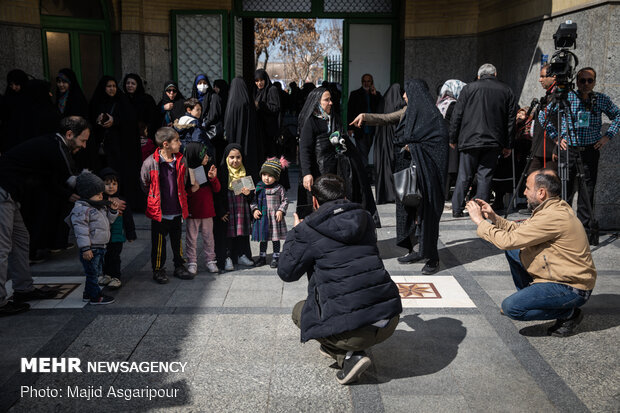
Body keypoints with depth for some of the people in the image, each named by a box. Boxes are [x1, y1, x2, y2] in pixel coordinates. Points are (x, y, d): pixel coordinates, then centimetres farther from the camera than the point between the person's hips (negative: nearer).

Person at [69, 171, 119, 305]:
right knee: (92, 273, -1)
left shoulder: (101, 207, 12)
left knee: (96, 272, 18)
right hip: (90, 249, -10)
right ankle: (96, 297, 7)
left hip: (100, 247, 10)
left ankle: (88, 293, 32)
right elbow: (81, 230, -21)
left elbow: (108, 220, 24)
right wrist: (85, 248, -23)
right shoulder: (81, 209, -18)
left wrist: (113, 210, 5)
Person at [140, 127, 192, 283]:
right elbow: (145, 186, 0)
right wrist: (156, 199, 6)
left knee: (177, 241, 16)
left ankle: (179, 267, 31)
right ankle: (158, 270, 24)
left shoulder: (181, 161, 0)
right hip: (159, 212, -4)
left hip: (177, 211, 4)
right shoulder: (150, 163, -15)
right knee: (158, 242, 8)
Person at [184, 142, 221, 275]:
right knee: (191, 237, 7)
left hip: (207, 210, 3)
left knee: (208, 236, 11)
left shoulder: (208, 169, 3)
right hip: (192, 211, -3)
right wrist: (191, 190, -24)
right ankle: (192, 262, 17)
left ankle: (210, 260, 21)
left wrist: (213, 178, -13)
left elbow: (217, 189, 4)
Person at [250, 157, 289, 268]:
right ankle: (262, 257, 25)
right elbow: (253, 200, 8)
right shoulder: (258, 188, 2)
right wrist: (255, 209, -7)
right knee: (263, 238, 12)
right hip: (262, 217, 3)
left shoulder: (279, 188, -5)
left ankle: (275, 258, 17)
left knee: (275, 238, 6)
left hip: (275, 217, -2)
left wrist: (281, 211, -11)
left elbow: (285, 200, 0)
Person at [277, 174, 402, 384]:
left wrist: (294, 233, 20)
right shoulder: (364, 218, 12)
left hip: (354, 329, -6)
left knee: (299, 311, 23)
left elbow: (286, 272, 7)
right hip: (389, 320, 6)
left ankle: (348, 356, 4)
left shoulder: (307, 231, -3)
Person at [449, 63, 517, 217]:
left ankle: (457, 209, 7)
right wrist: (508, 145, 13)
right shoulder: (506, 91, 9)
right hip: (493, 142, 1)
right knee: (485, 176, 5)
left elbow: (457, 115, 2)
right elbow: (511, 120, 9)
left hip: (470, 140, -1)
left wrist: (452, 139, 9)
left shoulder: (469, 88, 3)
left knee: (464, 176, 4)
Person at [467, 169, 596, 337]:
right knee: (512, 251, 12)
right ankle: (528, 297, 24)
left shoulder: (553, 217, -27)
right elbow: (520, 229, 13)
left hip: (573, 289, -10)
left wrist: (480, 221, -14)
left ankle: (568, 313, -2)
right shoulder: (554, 208, 5)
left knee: (510, 307, -19)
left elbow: (508, 240, -26)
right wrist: (494, 217, 2)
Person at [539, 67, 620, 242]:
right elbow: (543, 115, 6)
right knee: (565, 189, -1)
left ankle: (586, 229, 12)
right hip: (568, 148, -1)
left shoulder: (602, 99, 5)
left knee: (587, 190, 4)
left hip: (591, 149, 1)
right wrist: (556, 136, 1)